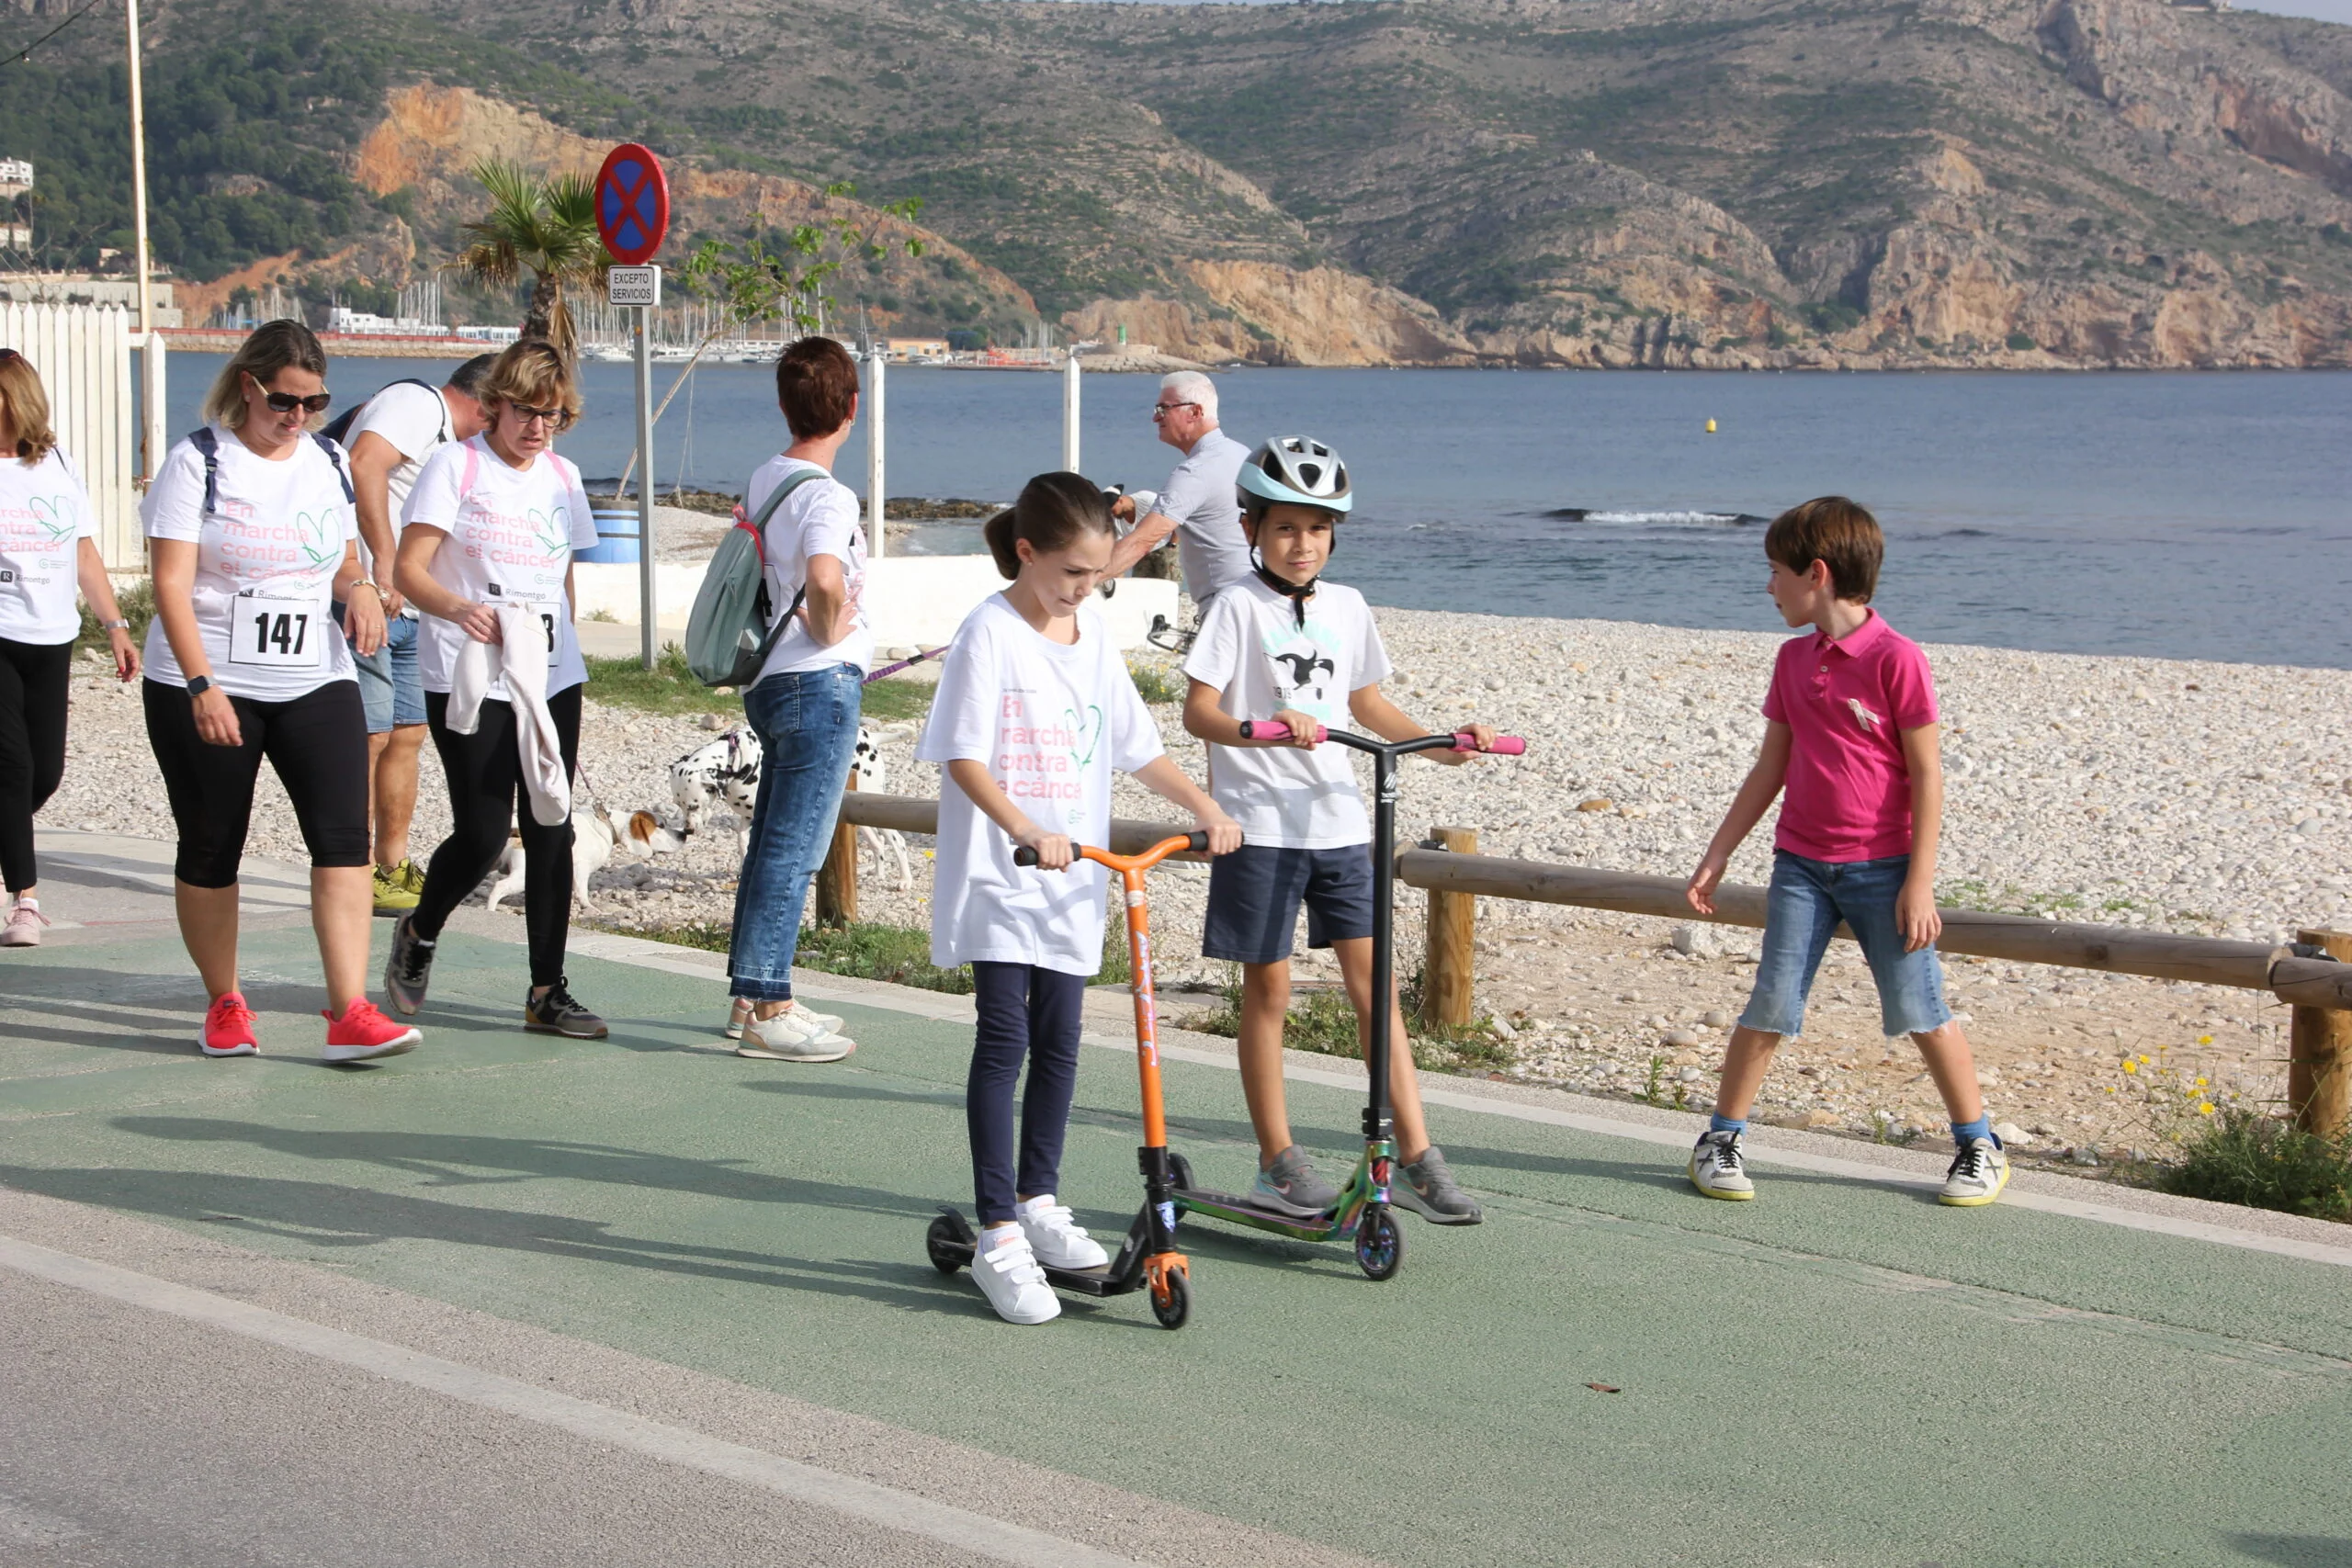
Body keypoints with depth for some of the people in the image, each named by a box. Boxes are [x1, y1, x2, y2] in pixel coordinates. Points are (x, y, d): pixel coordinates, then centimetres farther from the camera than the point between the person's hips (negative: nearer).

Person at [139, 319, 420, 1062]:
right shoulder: (197, 462, -6)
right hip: (206, 687, -3)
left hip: (316, 682, 3)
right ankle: (224, 1005, 24)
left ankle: (350, 1013, -15)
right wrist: (201, 685, -22)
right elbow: (172, 583, -12)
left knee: (343, 835, -12)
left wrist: (359, 588, -3)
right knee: (210, 848, 6)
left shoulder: (328, 462, 9)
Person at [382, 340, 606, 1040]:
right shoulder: (454, 465, -3)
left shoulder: (563, 477, 14)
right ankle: (419, 934, 22)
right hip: (468, 682, -5)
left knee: (550, 831, 2)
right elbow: (409, 569, -10)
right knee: (482, 834, -9)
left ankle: (548, 991, 9)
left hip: (551, 678, 5)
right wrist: (457, 608, -29)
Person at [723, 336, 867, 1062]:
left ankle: (749, 994, 23)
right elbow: (825, 581, -34)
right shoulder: (827, 496, -16)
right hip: (820, 682, -9)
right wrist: (832, 629, -15)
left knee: (771, 839, 15)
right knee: (794, 848, -6)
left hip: (770, 679, 9)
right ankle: (767, 1010, -3)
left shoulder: (761, 481, 10)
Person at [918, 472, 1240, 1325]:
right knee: (1003, 1041, -8)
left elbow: (1140, 751, 15)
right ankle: (998, 1238, -5)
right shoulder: (989, 634, -10)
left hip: (1072, 881, 6)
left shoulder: (1093, 639, 10)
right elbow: (963, 758, -16)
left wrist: (1206, 809, 1)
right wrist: (1026, 831, -29)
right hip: (996, 878, -6)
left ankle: (1038, 1202, 27)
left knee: (1058, 1044, 12)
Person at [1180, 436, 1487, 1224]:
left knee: (1373, 982, 1)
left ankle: (1416, 1157, 3)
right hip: (1260, 825, -4)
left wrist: (1439, 744, 10)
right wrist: (1266, 729, -30)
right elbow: (1198, 710, -13)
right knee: (1268, 989, 4)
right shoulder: (1239, 606, -5)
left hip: (1338, 820, 4)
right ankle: (1278, 1162, 15)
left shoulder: (1346, 607, 10)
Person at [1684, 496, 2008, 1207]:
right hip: (1802, 865, 4)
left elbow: (1926, 775, -11)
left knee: (1919, 1010, 0)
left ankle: (1979, 1146, 15)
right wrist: (1716, 857, 11)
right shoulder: (1794, 659, 7)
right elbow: (1770, 769, 13)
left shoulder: (1897, 659, -12)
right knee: (1771, 1005, -1)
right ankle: (1722, 1138, 11)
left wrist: (1919, 882, -13)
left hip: (1883, 867, -4)